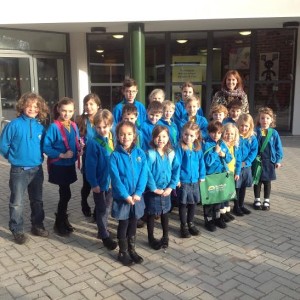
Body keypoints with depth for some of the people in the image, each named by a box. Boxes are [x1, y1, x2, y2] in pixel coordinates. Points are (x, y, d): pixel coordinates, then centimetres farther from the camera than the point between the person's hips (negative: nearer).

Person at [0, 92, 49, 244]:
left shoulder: (40, 127, -1)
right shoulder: (14, 124, -12)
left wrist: (37, 156, 7)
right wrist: (14, 158, 2)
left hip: (37, 170, 4)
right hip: (19, 171, -4)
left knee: (37, 200, 16)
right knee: (17, 202, 4)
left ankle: (37, 226, 32)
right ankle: (17, 230, 19)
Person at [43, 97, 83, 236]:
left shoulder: (74, 126, 2)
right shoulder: (54, 127, -17)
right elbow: (46, 147, -17)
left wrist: (79, 150, -6)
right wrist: (61, 155, -22)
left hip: (70, 165, 6)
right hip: (58, 166, -6)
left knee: (64, 193, 17)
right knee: (66, 194, -3)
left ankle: (63, 219, 32)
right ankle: (59, 223, 14)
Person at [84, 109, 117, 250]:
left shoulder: (114, 140, -1)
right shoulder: (94, 143, -16)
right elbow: (90, 165, -15)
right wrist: (94, 183, -15)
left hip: (111, 180, 5)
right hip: (99, 182, -5)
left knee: (107, 208, 19)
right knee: (101, 209, 7)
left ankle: (102, 230, 36)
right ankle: (105, 236, 18)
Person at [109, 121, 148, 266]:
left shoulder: (140, 153, -2)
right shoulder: (115, 155, -11)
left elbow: (144, 175, -5)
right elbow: (115, 178, -14)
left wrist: (138, 193, -15)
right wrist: (126, 195, -18)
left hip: (137, 197, 3)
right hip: (121, 197, -3)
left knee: (133, 223, 16)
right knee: (123, 224, 10)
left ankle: (132, 249, 33)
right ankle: (122, 252, 26)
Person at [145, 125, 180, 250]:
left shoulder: (171, 153, -4)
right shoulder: (150, 154, -17)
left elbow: (176, 170, -1)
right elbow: (147, 173, -19)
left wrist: (171, 186, -9)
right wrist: (154, 188, -17)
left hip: (166, 190, 4)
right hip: (152, 190, -4)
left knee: (165, 213, 18)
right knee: (151, 215, 11)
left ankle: (165, 237, 36)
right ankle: (151, 238, 28)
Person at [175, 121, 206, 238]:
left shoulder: (198, 148, 1)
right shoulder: (180, 148, -14)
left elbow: (201, 163, 7)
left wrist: (202, 177, 6)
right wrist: (177, 179, -15)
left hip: (195, 181, 5)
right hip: (183, 181, -5)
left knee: (193, 203, 16)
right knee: (183, 204, 8)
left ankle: (190, 223, 35)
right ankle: (183, 226, 23)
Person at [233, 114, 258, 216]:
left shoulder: (253, 138, -2)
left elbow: (254, 152, -3)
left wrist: (246, 162, -14)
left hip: (247, 166, 3)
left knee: (243, 187, 15)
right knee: (236, 187, 5)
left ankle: (241, 205, 29)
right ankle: (236, 206, 17)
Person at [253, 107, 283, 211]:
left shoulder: (274, 133, -3)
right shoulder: (255, 132, -6)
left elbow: (278, 147, 2)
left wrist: (278, 160, 1)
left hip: (269, 161, 1)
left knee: (267, 182, 12)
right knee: (257, 181, 10)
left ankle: (266, 201, 26)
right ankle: (257, 200, 25)